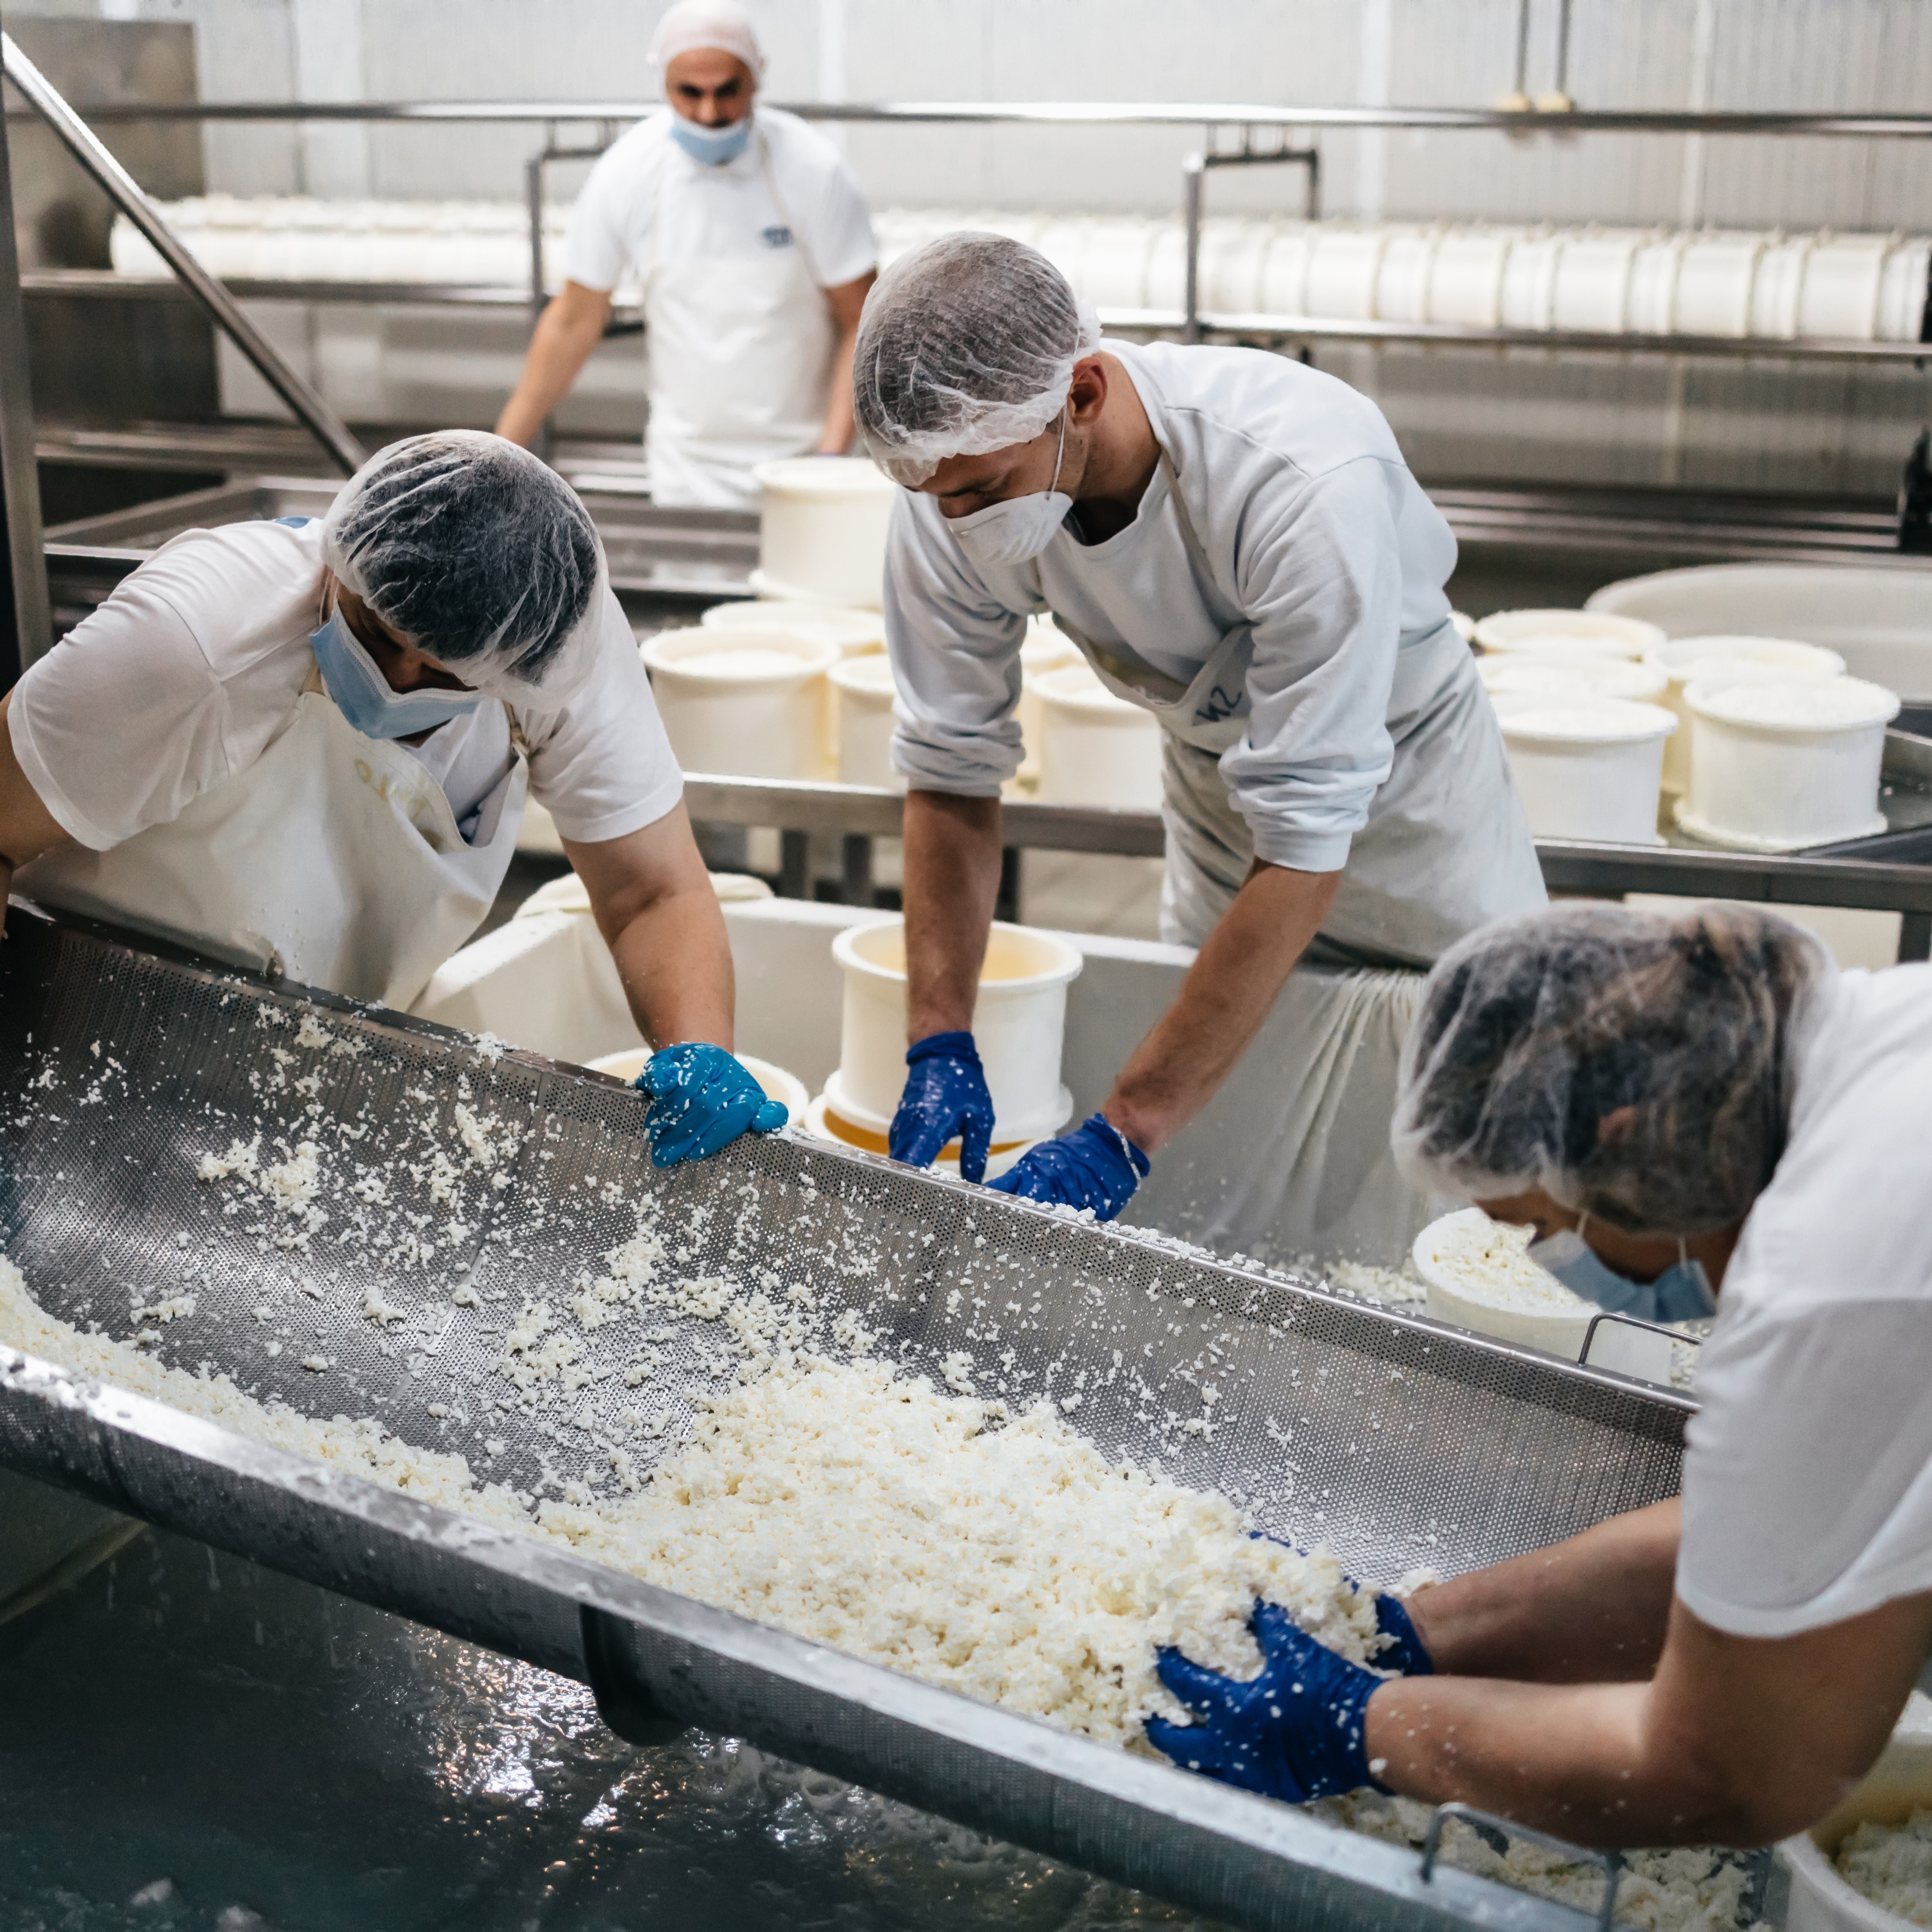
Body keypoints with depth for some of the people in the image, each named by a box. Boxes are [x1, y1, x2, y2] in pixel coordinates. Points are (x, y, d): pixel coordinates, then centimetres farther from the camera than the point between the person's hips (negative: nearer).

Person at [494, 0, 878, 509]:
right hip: (686, 466, 1)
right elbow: (574, 322, 3)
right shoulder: (626, 173, -7)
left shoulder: (812, 168, -11)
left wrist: (832, 455, -18)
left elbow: (862, 323, -7)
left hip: (799, 461, -1)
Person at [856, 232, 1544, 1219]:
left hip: (1399, 762, -3)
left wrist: (1124, 1128, -41)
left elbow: (1305, 848, -40)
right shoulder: (953, 488, -26)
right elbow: (951, 773, -14)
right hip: (1214, 759, 4)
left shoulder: (1305, 480, -42)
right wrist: (939, 1045, -23)